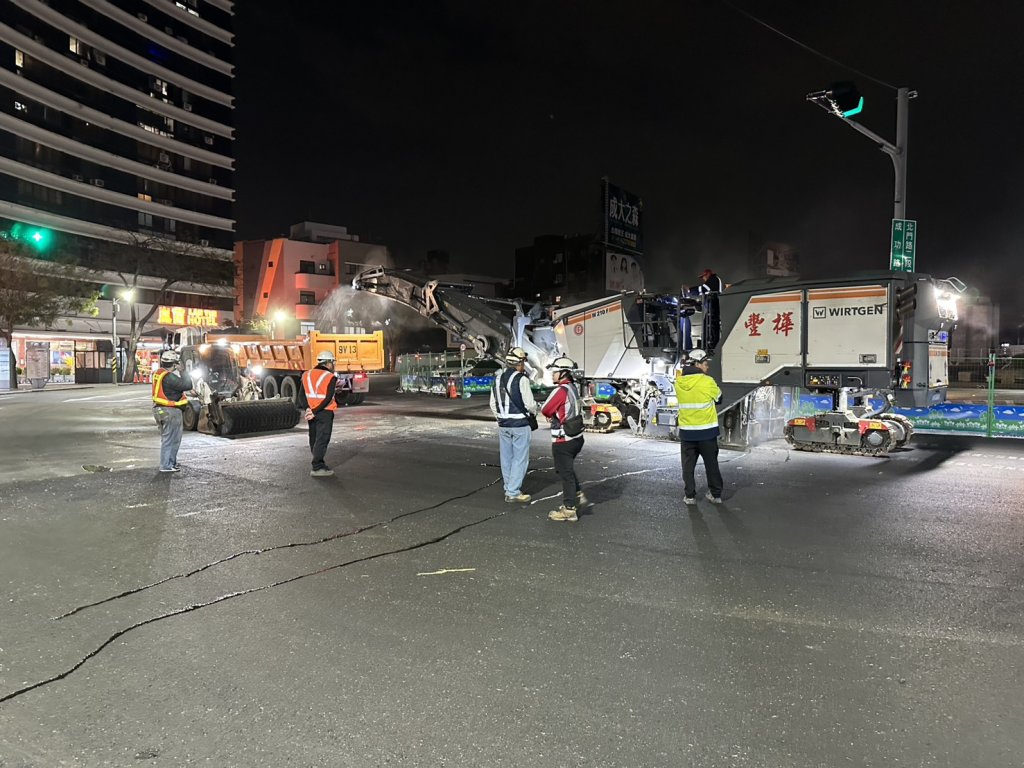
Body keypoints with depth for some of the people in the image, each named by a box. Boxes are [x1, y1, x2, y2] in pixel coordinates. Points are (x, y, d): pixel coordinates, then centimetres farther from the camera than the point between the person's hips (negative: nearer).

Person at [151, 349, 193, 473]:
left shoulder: (159, 373, 7)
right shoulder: (169, 377, -22)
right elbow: (187, 386, -22)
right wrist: (181, 373, -9)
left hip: (160, 409, 10)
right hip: (171, 411, -10)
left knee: (166, 438, 20)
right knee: (171, 439, -2)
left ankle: (171, 462, 31)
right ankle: (166, 465, 1)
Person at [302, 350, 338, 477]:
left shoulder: (306, 375, 8)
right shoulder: (330, 377, -9)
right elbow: (328, 398, -18)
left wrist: (311, 410, 11)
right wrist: (315, 412, -17)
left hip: (311, 412, 6)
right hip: (325, 413, -6)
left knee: (314, 440, 14)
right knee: (322, 440, -4)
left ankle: (319, 464, 24)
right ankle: (317, 468, -6)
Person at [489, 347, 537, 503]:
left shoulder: (498, 379, 8)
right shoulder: (521, 379, -14)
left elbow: (493, 404, 12)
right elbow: (530, 404, -14)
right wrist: (534, 411, 7)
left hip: (503, 425, 7)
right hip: (520, 425, -7)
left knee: (506, 458, 14)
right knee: (520, 459, 0)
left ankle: (510, 489, 23)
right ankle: (513, 493, -1)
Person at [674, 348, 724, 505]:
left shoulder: (679, 382, -3)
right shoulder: (708, 382, -15)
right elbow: (718, 396, 2)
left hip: (686, 431, 3)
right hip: (707, 431, -2)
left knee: (688, 465, 11)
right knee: (711, 464, 12)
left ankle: (689, 496, 13)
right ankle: (715, 494, 20)